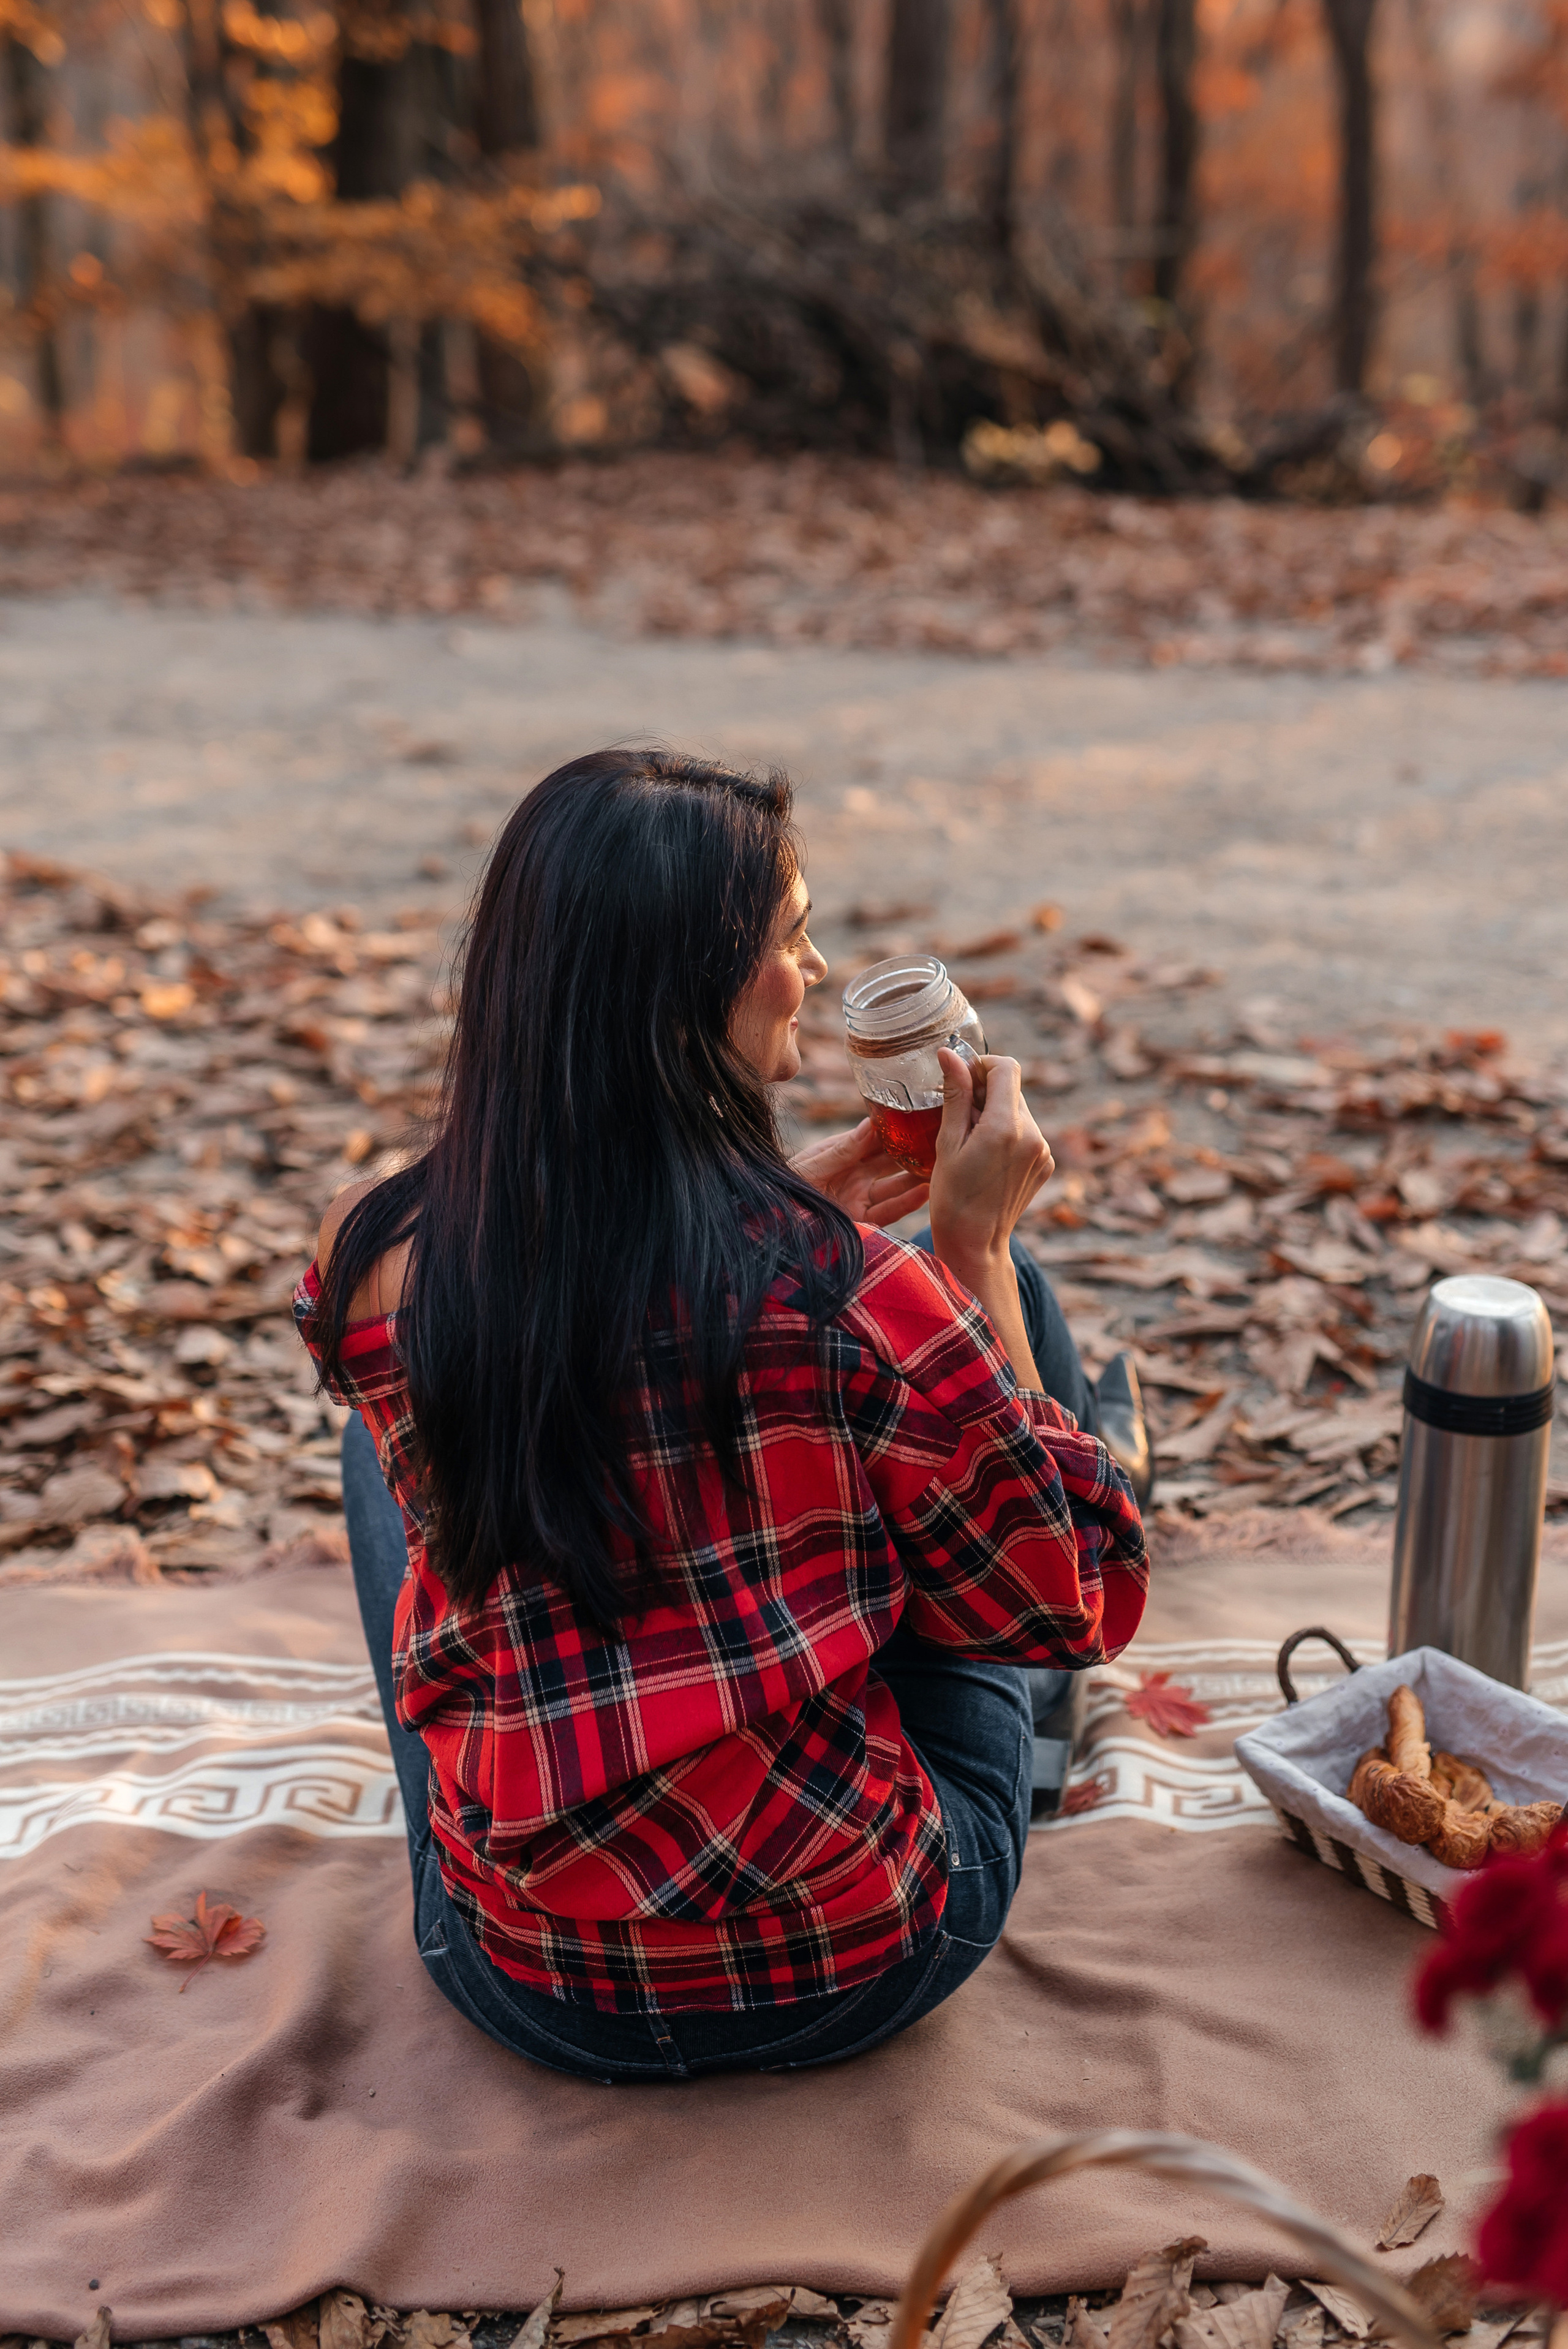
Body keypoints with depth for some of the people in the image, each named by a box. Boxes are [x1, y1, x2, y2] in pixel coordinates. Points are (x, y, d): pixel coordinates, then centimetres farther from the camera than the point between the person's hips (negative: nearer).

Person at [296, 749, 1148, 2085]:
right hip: (855, 1972, -2)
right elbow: (1070, 1607, -8)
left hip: (528, 1989, 3)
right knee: (1012, 1289, 12)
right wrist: (975, 1249, -6)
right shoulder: (848, 1289, -25)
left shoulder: (371, 1262, -13)